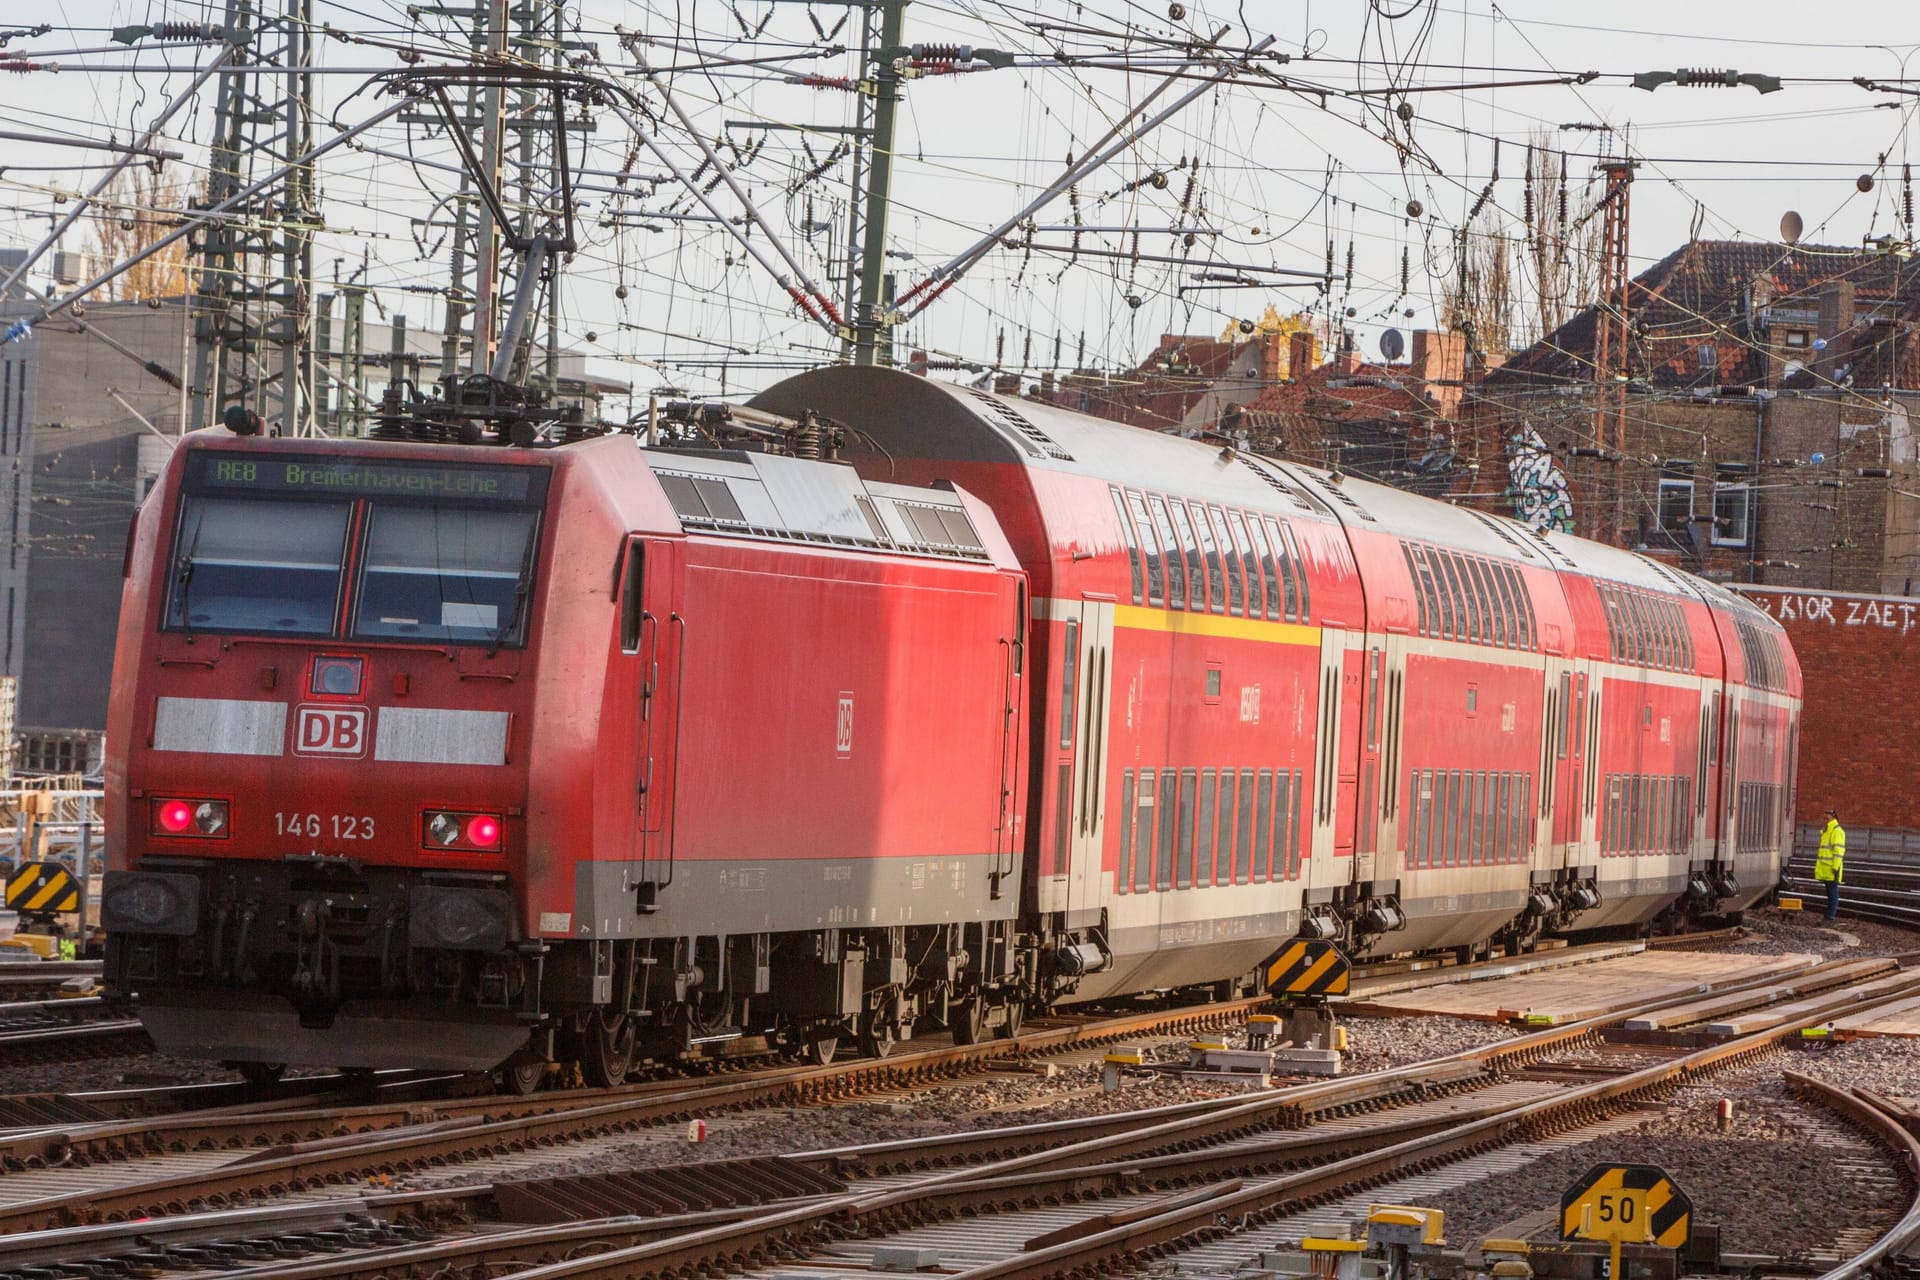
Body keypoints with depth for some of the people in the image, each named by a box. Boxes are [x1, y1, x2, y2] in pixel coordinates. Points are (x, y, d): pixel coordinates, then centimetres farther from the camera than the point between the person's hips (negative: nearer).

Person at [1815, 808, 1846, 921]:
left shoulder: (1837, 831, -10)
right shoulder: (1826, 832, 20)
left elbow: (1838, 850, -17)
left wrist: (1835, 867, -21)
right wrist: (1817, 867, 24)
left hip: (1831, 869, -10)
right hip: (1825, 868, 10)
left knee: (1832, 892, -8)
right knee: (1829, 892, 12)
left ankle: (1831, 915, -10)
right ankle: (1830, 914, 16)